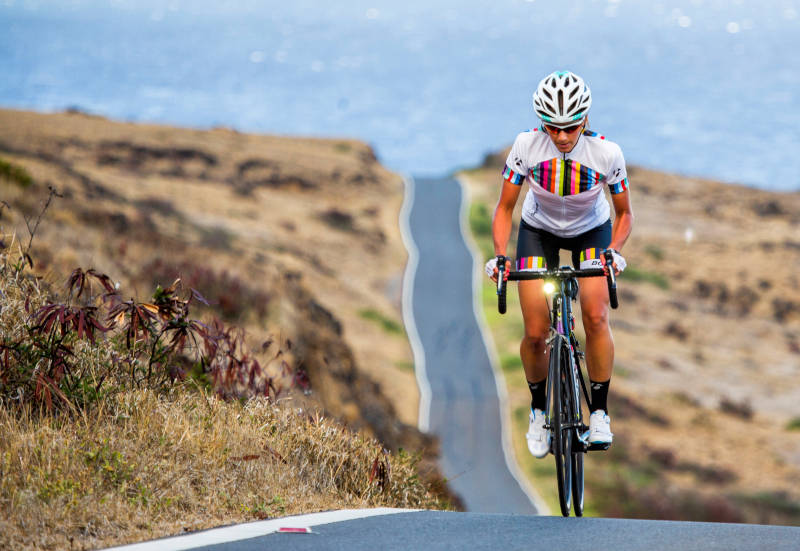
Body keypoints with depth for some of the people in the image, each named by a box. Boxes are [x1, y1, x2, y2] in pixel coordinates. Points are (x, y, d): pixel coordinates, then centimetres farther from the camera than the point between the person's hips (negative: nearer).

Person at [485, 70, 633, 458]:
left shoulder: (606, 153, -28)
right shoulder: (527, 146, -27)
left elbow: (624, 214, -13)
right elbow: (505, 207, -16)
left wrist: (613, 252, -30)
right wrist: (499, 255, -29)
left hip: (592, 231, -1)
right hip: (539, 231, 1)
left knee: (596, 318, -22)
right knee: (536, 334, -9)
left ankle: (599, 412, -6)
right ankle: (538, 409, 17)